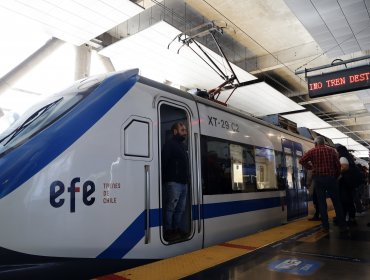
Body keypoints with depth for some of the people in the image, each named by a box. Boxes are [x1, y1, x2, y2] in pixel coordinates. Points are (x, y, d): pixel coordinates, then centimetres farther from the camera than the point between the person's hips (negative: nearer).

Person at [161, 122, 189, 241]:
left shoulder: (182, 146, 22)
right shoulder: (170, 144, -4)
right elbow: (164, 162, -14)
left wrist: (187, 178, 13)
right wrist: (167, 177, -20)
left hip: (183, 182, 9)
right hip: (173, 182, -9)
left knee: (180, 208, 12)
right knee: (170, 208, -5)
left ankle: (177, 229, 20)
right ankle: (168, 231, 1)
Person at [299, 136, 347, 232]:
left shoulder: (312, 151, 2)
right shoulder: (332, 150, 7)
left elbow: (302, 160, -4)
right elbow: (338, 165, 2)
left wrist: (310, 166, 10)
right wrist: (336, 176, 12)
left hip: (318, 178, -1)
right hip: (331, 178, 1)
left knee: (321, 202, 4)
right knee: (336, 202, 10)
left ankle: (325, 226, 5)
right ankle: (342, 225, 15)